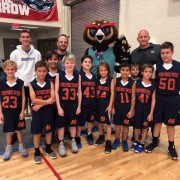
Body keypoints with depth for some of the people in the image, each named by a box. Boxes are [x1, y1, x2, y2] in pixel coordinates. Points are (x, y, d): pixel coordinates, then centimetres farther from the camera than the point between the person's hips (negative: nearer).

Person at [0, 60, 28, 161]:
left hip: (18, 110, 0)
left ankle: (21, 146, 31)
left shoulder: (20, 82, -7)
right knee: (8, 130, 12)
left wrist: (22, 111, -6)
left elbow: (23, 97, -4)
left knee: (19, 129, 13)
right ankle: (8, 148, 30)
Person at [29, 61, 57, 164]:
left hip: (48, 110, 2)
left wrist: (40, 104, -19)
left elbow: (53, 99, -11)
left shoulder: (50, 83, -1)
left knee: (48, 130, 13)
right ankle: (37, 152, 23)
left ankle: (48, 149, 32)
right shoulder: (32, 84, -5)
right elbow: (33, 100, -15)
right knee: (37, 132, 7)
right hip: (36, 111, -1)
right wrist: (47, 101, -16)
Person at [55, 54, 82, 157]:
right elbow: (56, 92, -8)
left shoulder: (78, 76, 0)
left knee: (73, 123, 15)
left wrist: (79, 106, 1)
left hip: (73, 105, 2)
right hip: (62, 105, -2)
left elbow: (79, 92, 3)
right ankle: (61, 144, 25)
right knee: (61, 124, 8)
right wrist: (59, 107, -12)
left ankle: (73, 142, 34)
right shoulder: (59, 75, -6)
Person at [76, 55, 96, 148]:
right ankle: (77, 138, 19)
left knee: (90, 119, 18)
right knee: (80, 121, 3)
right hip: (82, 102, -5)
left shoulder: (94, 76, 8)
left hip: (92, 102, 5)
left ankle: (89, 135, 35)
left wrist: (95, 102, 8)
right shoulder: (79, 75, -8)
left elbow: (95, 90, 11)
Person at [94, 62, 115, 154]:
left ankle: (108, 142, 7)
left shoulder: (111, 80, -7)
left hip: (106, 103, -4)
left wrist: (110, 105, -13)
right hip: (98, 103, 5)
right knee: (99, 121, 16)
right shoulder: (97, 80, 5)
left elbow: (112, 93, -9)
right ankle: (101, 136, 35)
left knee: (108, 122, 0)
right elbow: (95, 92, 6)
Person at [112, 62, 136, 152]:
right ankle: (116, 140, 31)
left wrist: (131, 110, -8)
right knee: (117, 123, 14)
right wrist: (112, 106, -1)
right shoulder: (116, 81, -3)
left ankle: (124, 141, 29)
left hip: (127, 107, -1)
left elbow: (133, 97, -5)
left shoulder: (132, 83, -7)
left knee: (126, 125, 11)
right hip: (117, 106, 1)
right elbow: (113, 95, 1)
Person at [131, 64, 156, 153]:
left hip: (147, 108, 0)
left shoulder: (153, 86, -5)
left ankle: (142, 144, 28)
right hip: (137, 107, 0)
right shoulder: (137, 82, -5)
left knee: (145, 127, 12)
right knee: (136, 126, 12)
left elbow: (153, 101, -3)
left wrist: (151, 113, -5)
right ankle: (136, 141, 33)